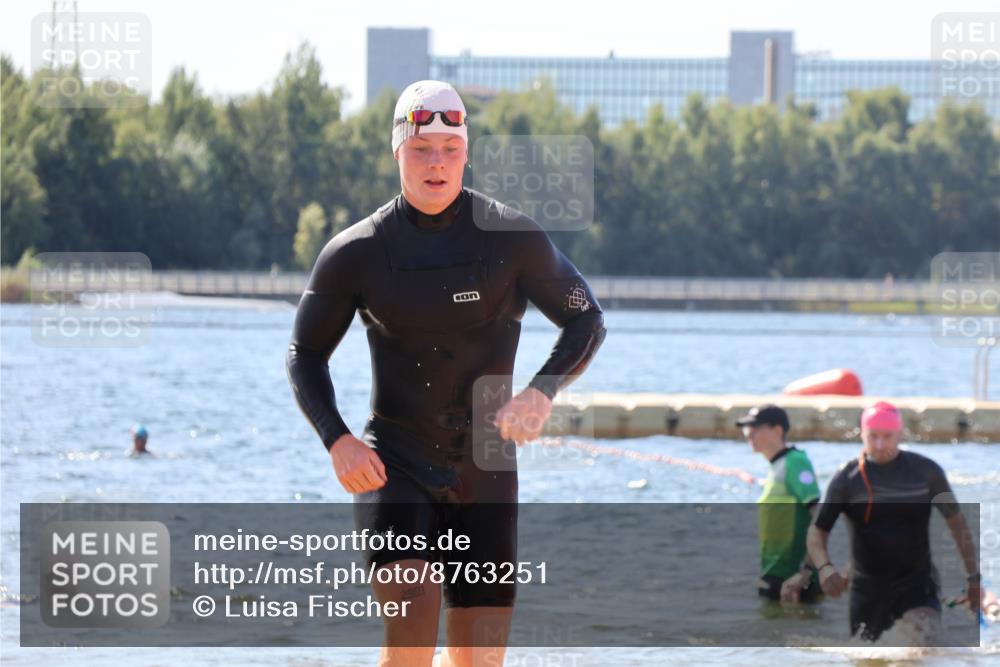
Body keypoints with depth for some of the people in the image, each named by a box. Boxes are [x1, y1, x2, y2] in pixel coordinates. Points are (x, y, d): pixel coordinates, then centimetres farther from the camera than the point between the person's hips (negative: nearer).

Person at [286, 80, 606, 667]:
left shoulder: (514, 239, -4)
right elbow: (306, 354, 7)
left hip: (484, 470, 2)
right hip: (392, 463, -1)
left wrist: (543, 392, -14)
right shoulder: (356, 254, -3)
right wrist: (338, 440, -10)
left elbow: (586, 320, 6)